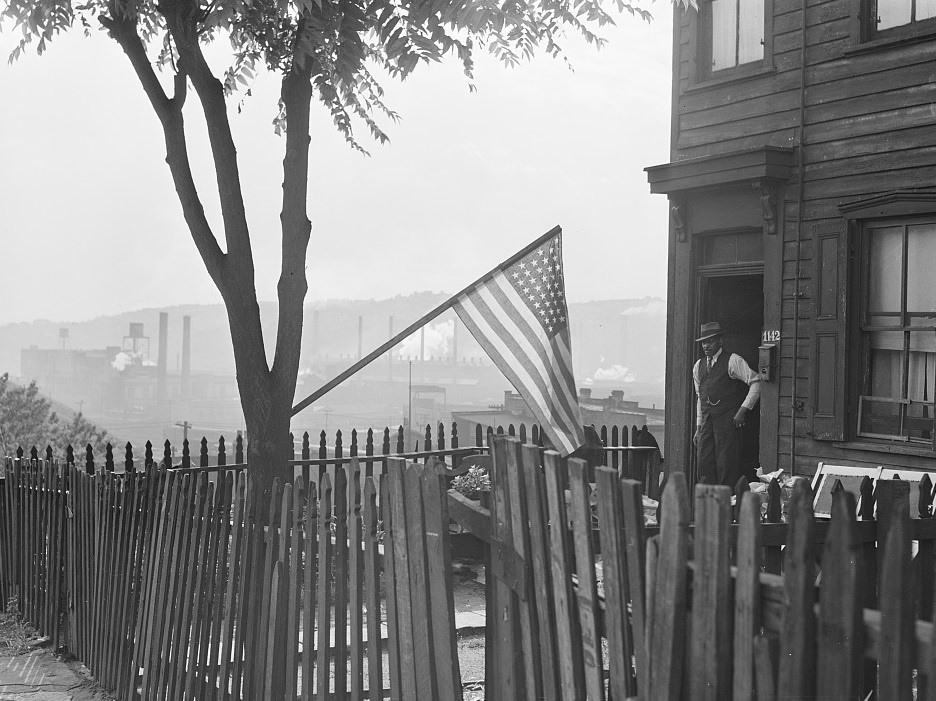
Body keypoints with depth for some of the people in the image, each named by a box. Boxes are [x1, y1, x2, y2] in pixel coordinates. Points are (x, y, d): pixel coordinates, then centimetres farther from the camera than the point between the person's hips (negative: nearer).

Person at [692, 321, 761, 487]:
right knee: (705, 466, 1)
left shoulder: (733, 361, -2)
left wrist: (743, 410, -11)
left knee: (726, 466, -8)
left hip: (727, 419, -6)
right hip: (707, 421, 6)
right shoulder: (698, 366, 17)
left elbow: (756, 382, -6)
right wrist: (699, 428, 17)